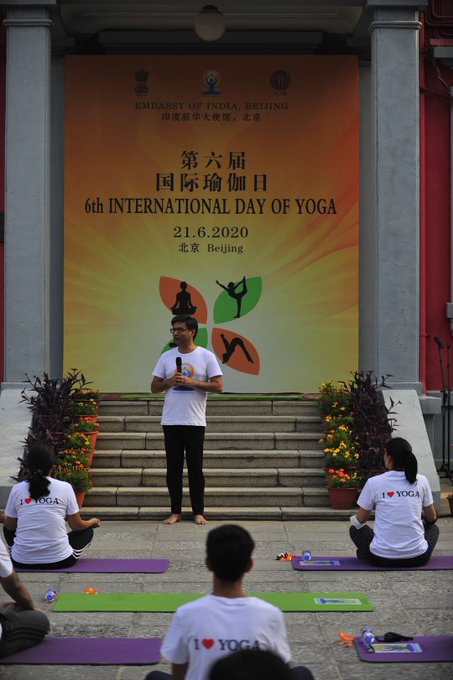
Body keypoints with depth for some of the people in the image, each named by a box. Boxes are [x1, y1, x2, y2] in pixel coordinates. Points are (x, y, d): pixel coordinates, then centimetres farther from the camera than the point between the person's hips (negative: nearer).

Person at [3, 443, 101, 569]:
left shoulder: (17, 489, -4)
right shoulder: (65, 487, -7)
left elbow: (10, 526, 9)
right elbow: (77, 526, 2)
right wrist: (93, 521, 24)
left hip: (22, 561, 1)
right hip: (59, 560, -1)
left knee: (8, 528, 32)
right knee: (87, 531, 26)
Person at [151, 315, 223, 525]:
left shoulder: (206, 356, -1)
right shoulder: (166, 357, 8)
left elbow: (218, 385, -7)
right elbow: (154, 387, 9)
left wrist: (190, 382, -15)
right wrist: (170, 382, -12)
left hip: (195, 421, -3)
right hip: (171, 421, 3)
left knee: (195, 468, 2)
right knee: (173, 468, 6)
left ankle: (198, 512, 10)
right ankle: (175, 512, 14)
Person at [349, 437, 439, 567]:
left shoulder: (374, 482, -6)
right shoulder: (421, 481, 0)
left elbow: (360, 520, 6)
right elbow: (432, 518, 14)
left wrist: (353, 519, 30)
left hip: (381, 559, -1)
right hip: (417, 559, 1)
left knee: (355, 529, 29)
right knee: (433, 528, 34)